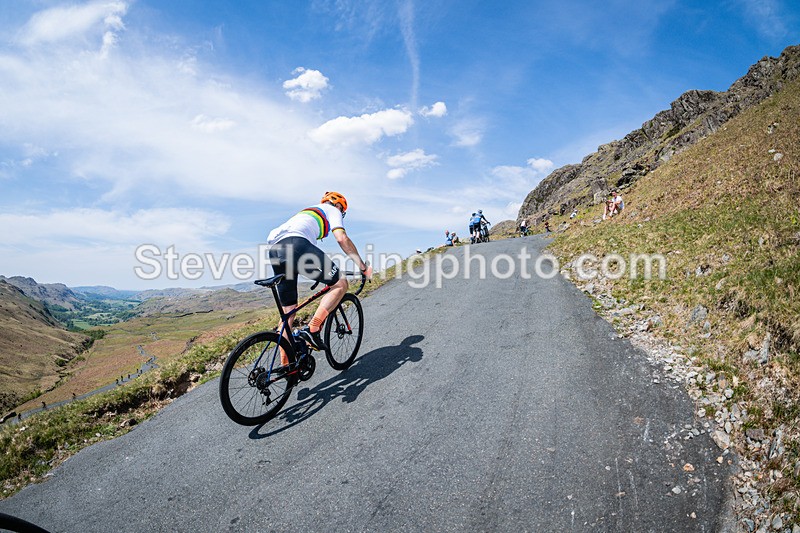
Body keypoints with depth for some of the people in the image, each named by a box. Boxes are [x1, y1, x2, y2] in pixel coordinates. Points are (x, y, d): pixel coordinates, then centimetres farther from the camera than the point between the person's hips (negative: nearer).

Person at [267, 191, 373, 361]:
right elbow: (342, 239, 1)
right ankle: (312, 330, -12)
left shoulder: (308, 211, 42)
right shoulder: (333, 210, 20)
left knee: (288, 310, 14)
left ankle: (285, 364, 15)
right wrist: (363, 266, 6)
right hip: (296, 244, -8)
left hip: (275, 250, 8)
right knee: (340, 284, 0)